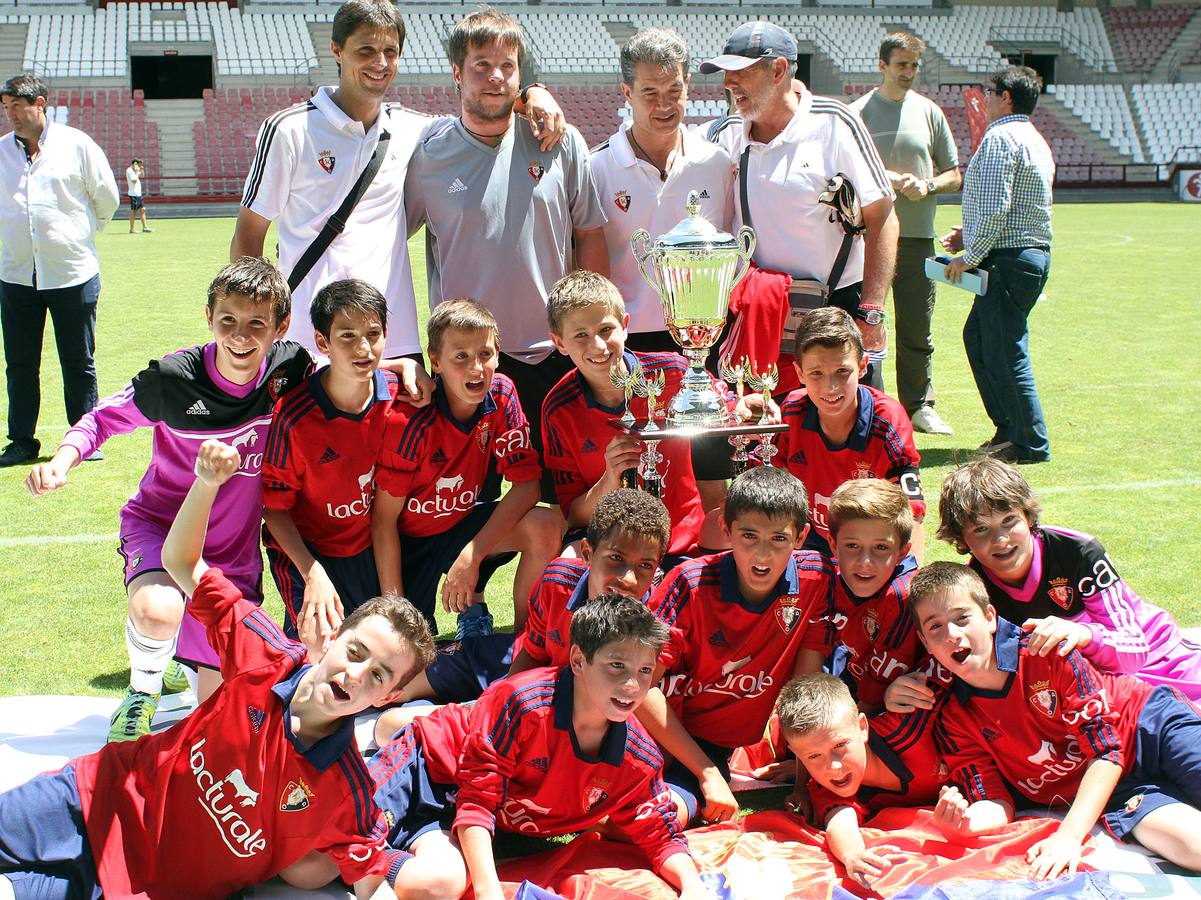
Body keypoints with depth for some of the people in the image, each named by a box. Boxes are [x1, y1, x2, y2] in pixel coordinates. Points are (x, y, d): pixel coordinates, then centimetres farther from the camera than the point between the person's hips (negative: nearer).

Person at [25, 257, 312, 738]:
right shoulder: (175, 377, -19)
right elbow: (103, 418, -6)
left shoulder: (290, 369, -14)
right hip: (160, 522, -2)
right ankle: (143, 688, -1)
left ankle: (171, 654, 42)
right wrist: (61, 462, -24)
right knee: (158, 612, -38)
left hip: (234, 549, 3)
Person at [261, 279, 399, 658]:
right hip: (308, 548, -4)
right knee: (325, 648, -19)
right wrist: (313, 573, -22)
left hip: (371, 545, 4)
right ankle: (296, 630, 13)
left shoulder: (398, 396, -12)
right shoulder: (294, 416, -23)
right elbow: (274, 506, -15)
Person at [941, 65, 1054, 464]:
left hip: (1009, 260, -10)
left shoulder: (1000, 137, -12)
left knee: (1005, 349, -5)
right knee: (977, 335, 18)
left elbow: (995, 209, -21)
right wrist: (971, 235, 17)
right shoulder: (1035, 140, 19)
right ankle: (1008, 427, 21)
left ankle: (1031, 444, 0)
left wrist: (970, 256, -13)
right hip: (1034, 254, 10)